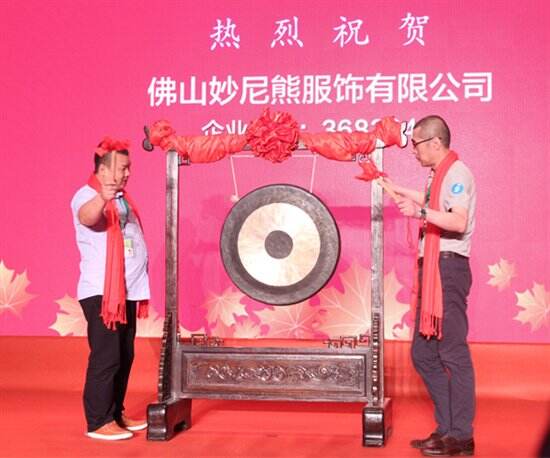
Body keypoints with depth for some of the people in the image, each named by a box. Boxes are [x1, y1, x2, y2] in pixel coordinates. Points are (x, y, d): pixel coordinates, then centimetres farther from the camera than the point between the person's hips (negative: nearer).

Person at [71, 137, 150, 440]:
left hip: (126, 291, 9)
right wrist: (102, 198, -56)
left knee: (124, 357, 14)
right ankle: (98, 423, 0)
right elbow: (87, 216, -37)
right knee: (106, 358, -8)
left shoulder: (121, 197, 16)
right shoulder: (87, 195, -12)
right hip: (101, 292, -9)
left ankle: (116, 414, 24)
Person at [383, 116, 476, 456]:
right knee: (423, 353, 11)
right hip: (432, 269, 10)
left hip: (448, 267, -10)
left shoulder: (457, 172, -9)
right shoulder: (439, 175, 20)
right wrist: (389, 186, 46)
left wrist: (420, 212, -31)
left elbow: (459, 222, -24)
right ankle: (447, 427, 18)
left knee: (453, 352, -7)